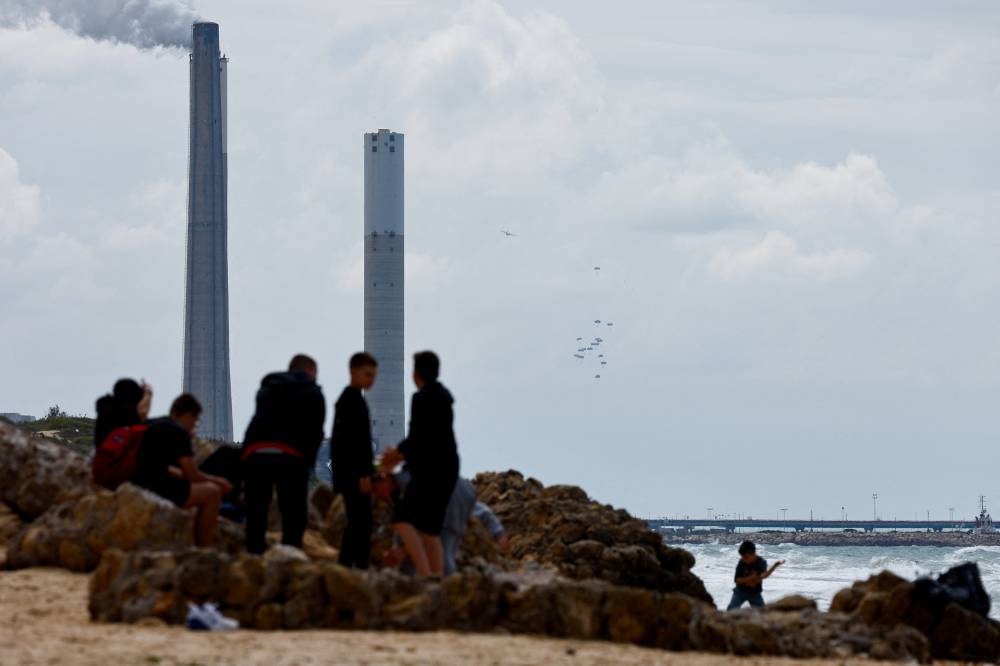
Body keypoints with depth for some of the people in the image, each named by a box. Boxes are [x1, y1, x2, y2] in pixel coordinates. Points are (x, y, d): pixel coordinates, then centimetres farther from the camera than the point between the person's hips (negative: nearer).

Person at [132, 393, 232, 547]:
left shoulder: (153, 426, 19)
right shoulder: (178, 432, -8)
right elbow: (192, 475, -5)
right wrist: (217, 481, 12)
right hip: (156, 490, -10)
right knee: (212, 491, -3)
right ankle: (205, 550, -1)